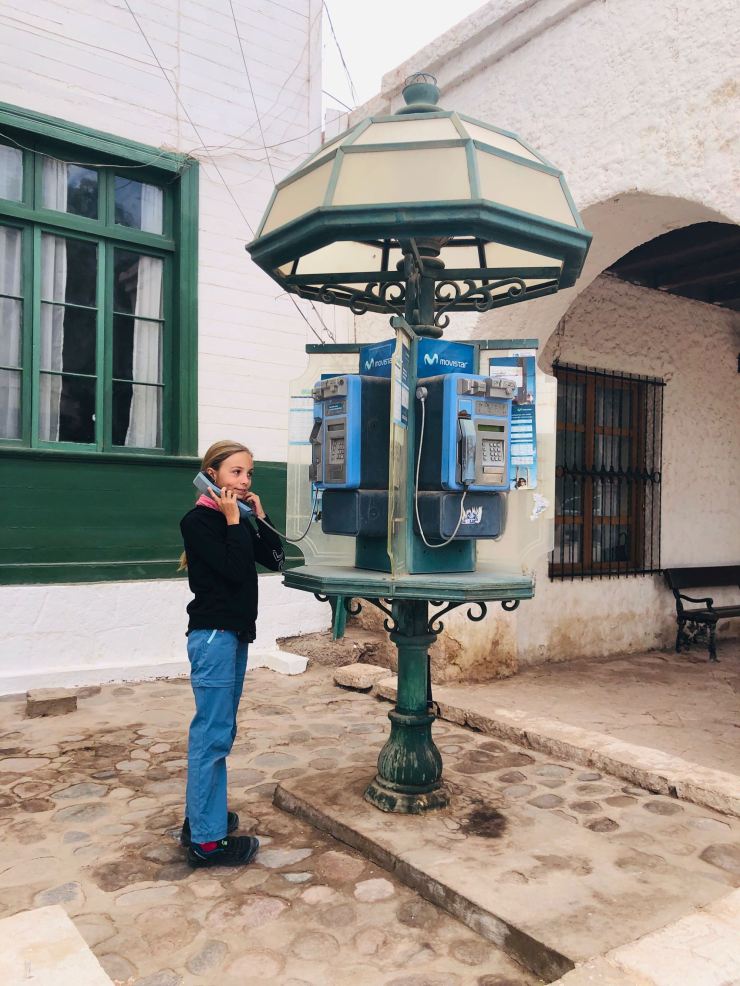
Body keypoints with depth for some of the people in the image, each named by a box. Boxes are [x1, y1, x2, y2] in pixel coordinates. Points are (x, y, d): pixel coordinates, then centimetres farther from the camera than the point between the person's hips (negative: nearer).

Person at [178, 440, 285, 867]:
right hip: (213, 635, -9)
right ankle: (207, 839, 1)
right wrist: (234, 521, -16)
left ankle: (201, 816, 28)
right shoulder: (199, 520, -11)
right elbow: (234, 570, -20)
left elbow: (275, 559, 9)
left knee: (220, 731, 16)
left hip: (234, 634, 9)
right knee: (213, 734, -6)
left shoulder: (238, 520, 14)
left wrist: (258, 517, 1)